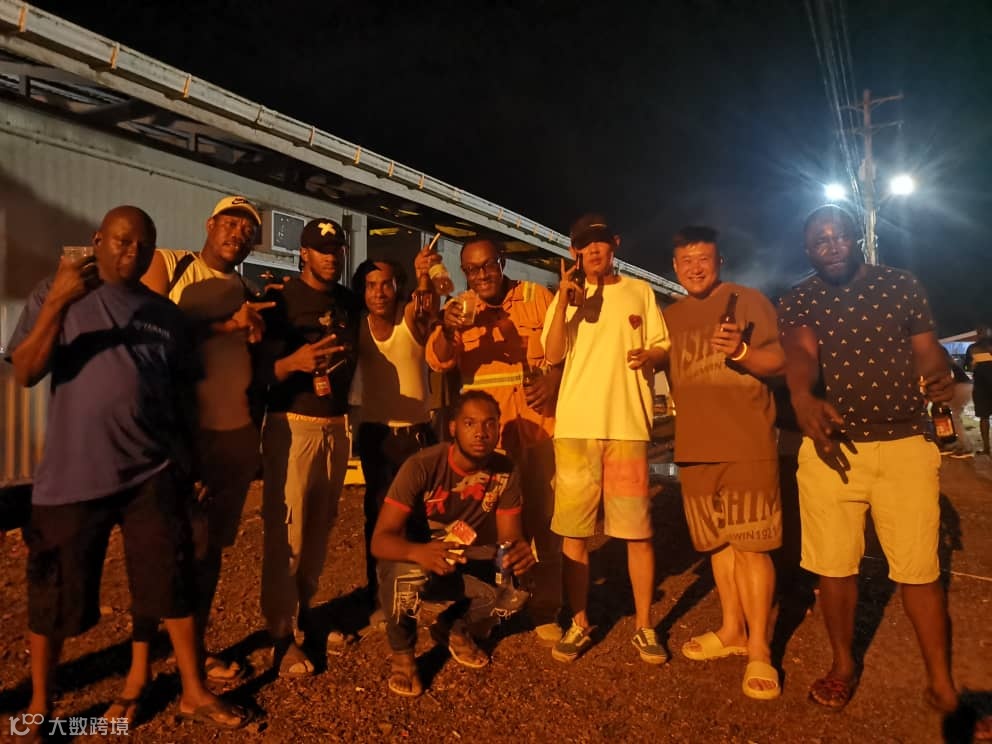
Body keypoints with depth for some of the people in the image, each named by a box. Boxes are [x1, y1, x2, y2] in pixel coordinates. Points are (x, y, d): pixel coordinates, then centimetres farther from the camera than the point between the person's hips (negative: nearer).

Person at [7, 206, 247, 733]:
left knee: (173, 584, 6)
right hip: (73, 474, -2)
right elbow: (26, 373, -9)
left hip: (152, 472, 2)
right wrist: (58, 303, -21)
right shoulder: (55, 293, 2)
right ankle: (39, 706, 31)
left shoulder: (165, 314, 10)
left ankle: (193, 692, 21)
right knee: (54, 595, 10)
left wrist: (187, 461, 12)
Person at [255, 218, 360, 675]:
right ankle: (282, 635, 7)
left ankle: (304, 609, 28)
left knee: (321, 526, 11)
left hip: (336, 426, 6)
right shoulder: (283, 299, -5)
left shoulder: (349, 302, 12)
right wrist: (295, 361, -32)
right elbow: (262, 369, -14)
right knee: (286, 533, -4)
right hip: (292, 426, -5)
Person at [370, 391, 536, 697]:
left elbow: (510, 536, -14)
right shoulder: (422, 466, -27)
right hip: (411, 558, -3)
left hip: (465, 562, 3)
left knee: (516, 589, -24)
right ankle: (402, 654, -3)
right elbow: (380, 540, -30)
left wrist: (520, 549, -40)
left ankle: (454, 629, 11)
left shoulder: (505, 472, -15)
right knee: (407, 578, -37)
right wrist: (420, 552, -53)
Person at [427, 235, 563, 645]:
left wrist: (553, 377, -17)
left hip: (538, 426, -1)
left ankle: (545, 613, 19)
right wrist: (448, 328, -27)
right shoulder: (460, 307, 7)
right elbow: (438, 361, -6)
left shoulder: (536, 296, 2)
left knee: (541, 518, 6)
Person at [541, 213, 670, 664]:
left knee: (637, 530, 2)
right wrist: (563, 300, -11)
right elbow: (552, 355, 0)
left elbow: (665, 348, 10)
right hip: (575, 424, 1)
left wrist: (649, 355, -12)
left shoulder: (640, 292, 11)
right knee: (574, 530, 6)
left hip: (628, 423, -1)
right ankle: (579, 624, 20)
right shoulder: (566, 297, 12)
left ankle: (644, 626, 17)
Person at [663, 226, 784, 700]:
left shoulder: (748, 301, -2)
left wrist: (741, 351, -25)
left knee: (751, 546, -3)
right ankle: (731, 630, 28)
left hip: (748, 444, -5)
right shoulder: (670, 317, 14)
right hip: (695, 446, 5)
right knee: (718, 542, 14)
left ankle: (759, 648, 9)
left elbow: (780, 362, -8)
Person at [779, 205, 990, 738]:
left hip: (906, 445, 1)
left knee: (920, 568, 5)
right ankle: (843, 664, 29)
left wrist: (940, 378, -16)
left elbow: (927, 350, 8)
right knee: (834, 565, 8)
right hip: (830, 446, 0)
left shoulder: (901, 286, 7)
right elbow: (800, 353, -18)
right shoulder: (797, 303, 1)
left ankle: (941, 681, 23)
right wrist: (804, 399, -39)